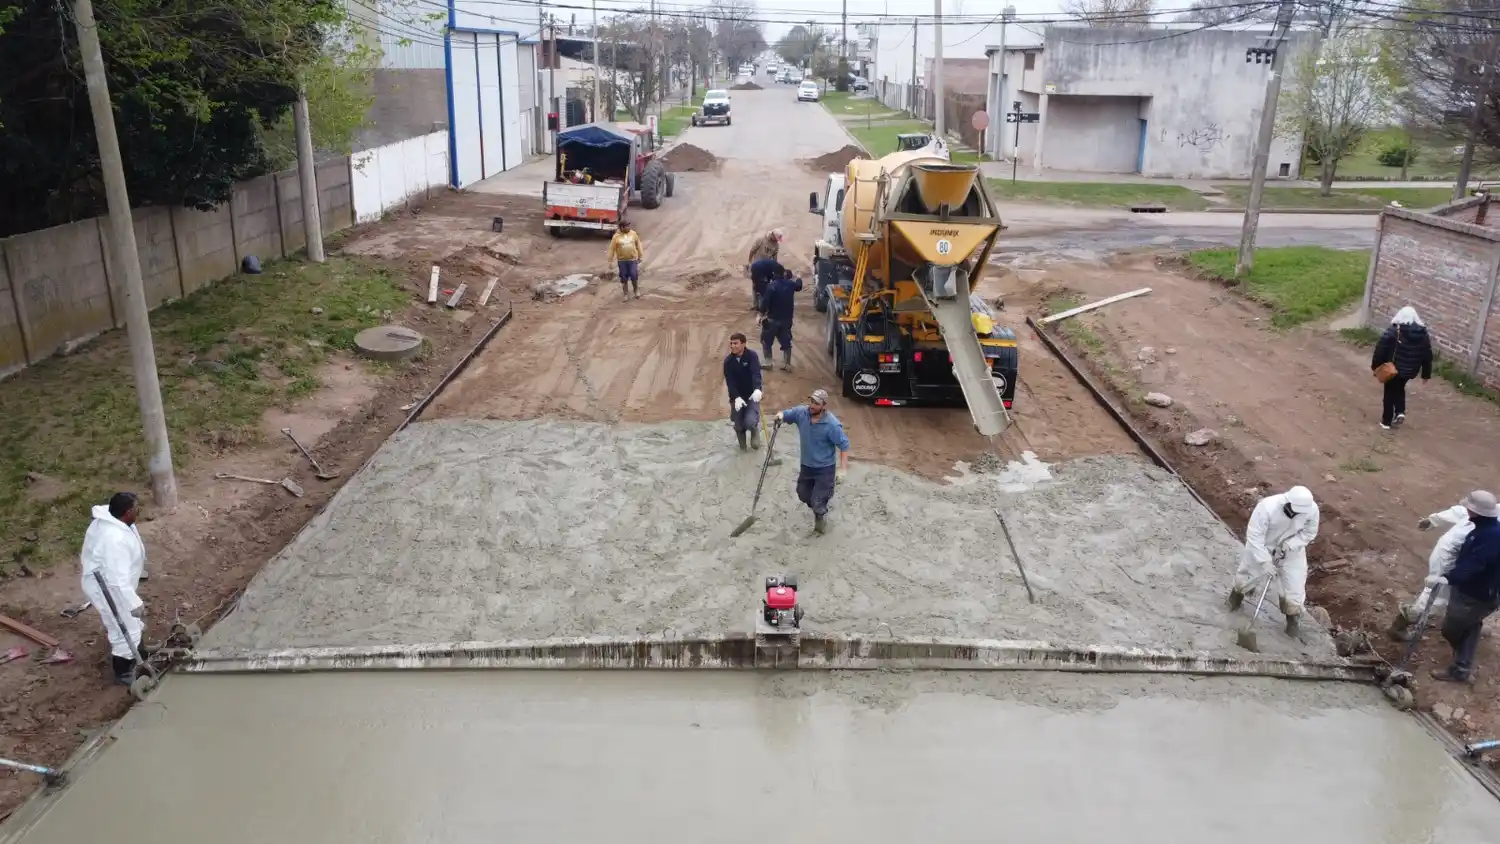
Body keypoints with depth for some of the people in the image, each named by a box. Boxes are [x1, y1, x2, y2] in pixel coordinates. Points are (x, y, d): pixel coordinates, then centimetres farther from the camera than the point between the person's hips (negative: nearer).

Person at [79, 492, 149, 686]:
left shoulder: (110, 520, -8)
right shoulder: (115, 540, -40)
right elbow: (118, 580, -35)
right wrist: (135, 604, -28)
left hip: (111, 583, 10)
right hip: (107, 589, -10)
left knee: (130, 624, 30)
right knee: (125, 631, 9)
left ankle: (136, 653, 53)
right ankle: (124, 672, 29)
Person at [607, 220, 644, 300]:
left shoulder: (633, 233, -2)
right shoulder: (616, 237, -9)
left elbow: (638, 245, 8)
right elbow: (612, 249, -5)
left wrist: (640, 256, 10)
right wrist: (610, 261, -5)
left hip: (633, 259, 0)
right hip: (622, 260, 0)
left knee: (634, 276, -4)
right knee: (624, 278, 6)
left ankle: (636, 289, 23)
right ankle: (626, 294, 20)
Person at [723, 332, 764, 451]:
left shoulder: (752, 356, -15)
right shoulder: (728, 361, -7)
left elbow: (756, 373, -29)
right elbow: (729, 381, -13)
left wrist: (757, 389, -48)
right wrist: (736, 397, -28)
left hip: (752, 395, -3)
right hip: (736, 397, 3)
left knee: (750, 422, -20)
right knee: (739, 425, 5)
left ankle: (755, 429, 18)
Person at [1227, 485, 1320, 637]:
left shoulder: (1311, 509, -27)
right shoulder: (1267, 507, -38)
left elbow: (1309, 532, -8)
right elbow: (1254, 536, -31)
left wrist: (1289, 545, -22)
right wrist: (1266, 562, -35)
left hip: (1292, 549, 2)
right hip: (1262, 545, -2)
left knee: (1295, 585, 0)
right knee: (1248, 574, 15)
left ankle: (1293, 617, 28)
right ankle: (1238, 592, 51)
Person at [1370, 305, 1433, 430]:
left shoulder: (1393, 331, -15)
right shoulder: (1424, 334, -1)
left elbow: (1380, 349, -15)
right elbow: (1427, 356, 4)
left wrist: (1375, 366, -4)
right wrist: (1426, 373, 13)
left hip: (1393, 369, -4)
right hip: (1410, 370, 4)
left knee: (1390, 393, 11)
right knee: (1400, 389, 29)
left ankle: (1386, 421, 17)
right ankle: (1400, 412, 12)